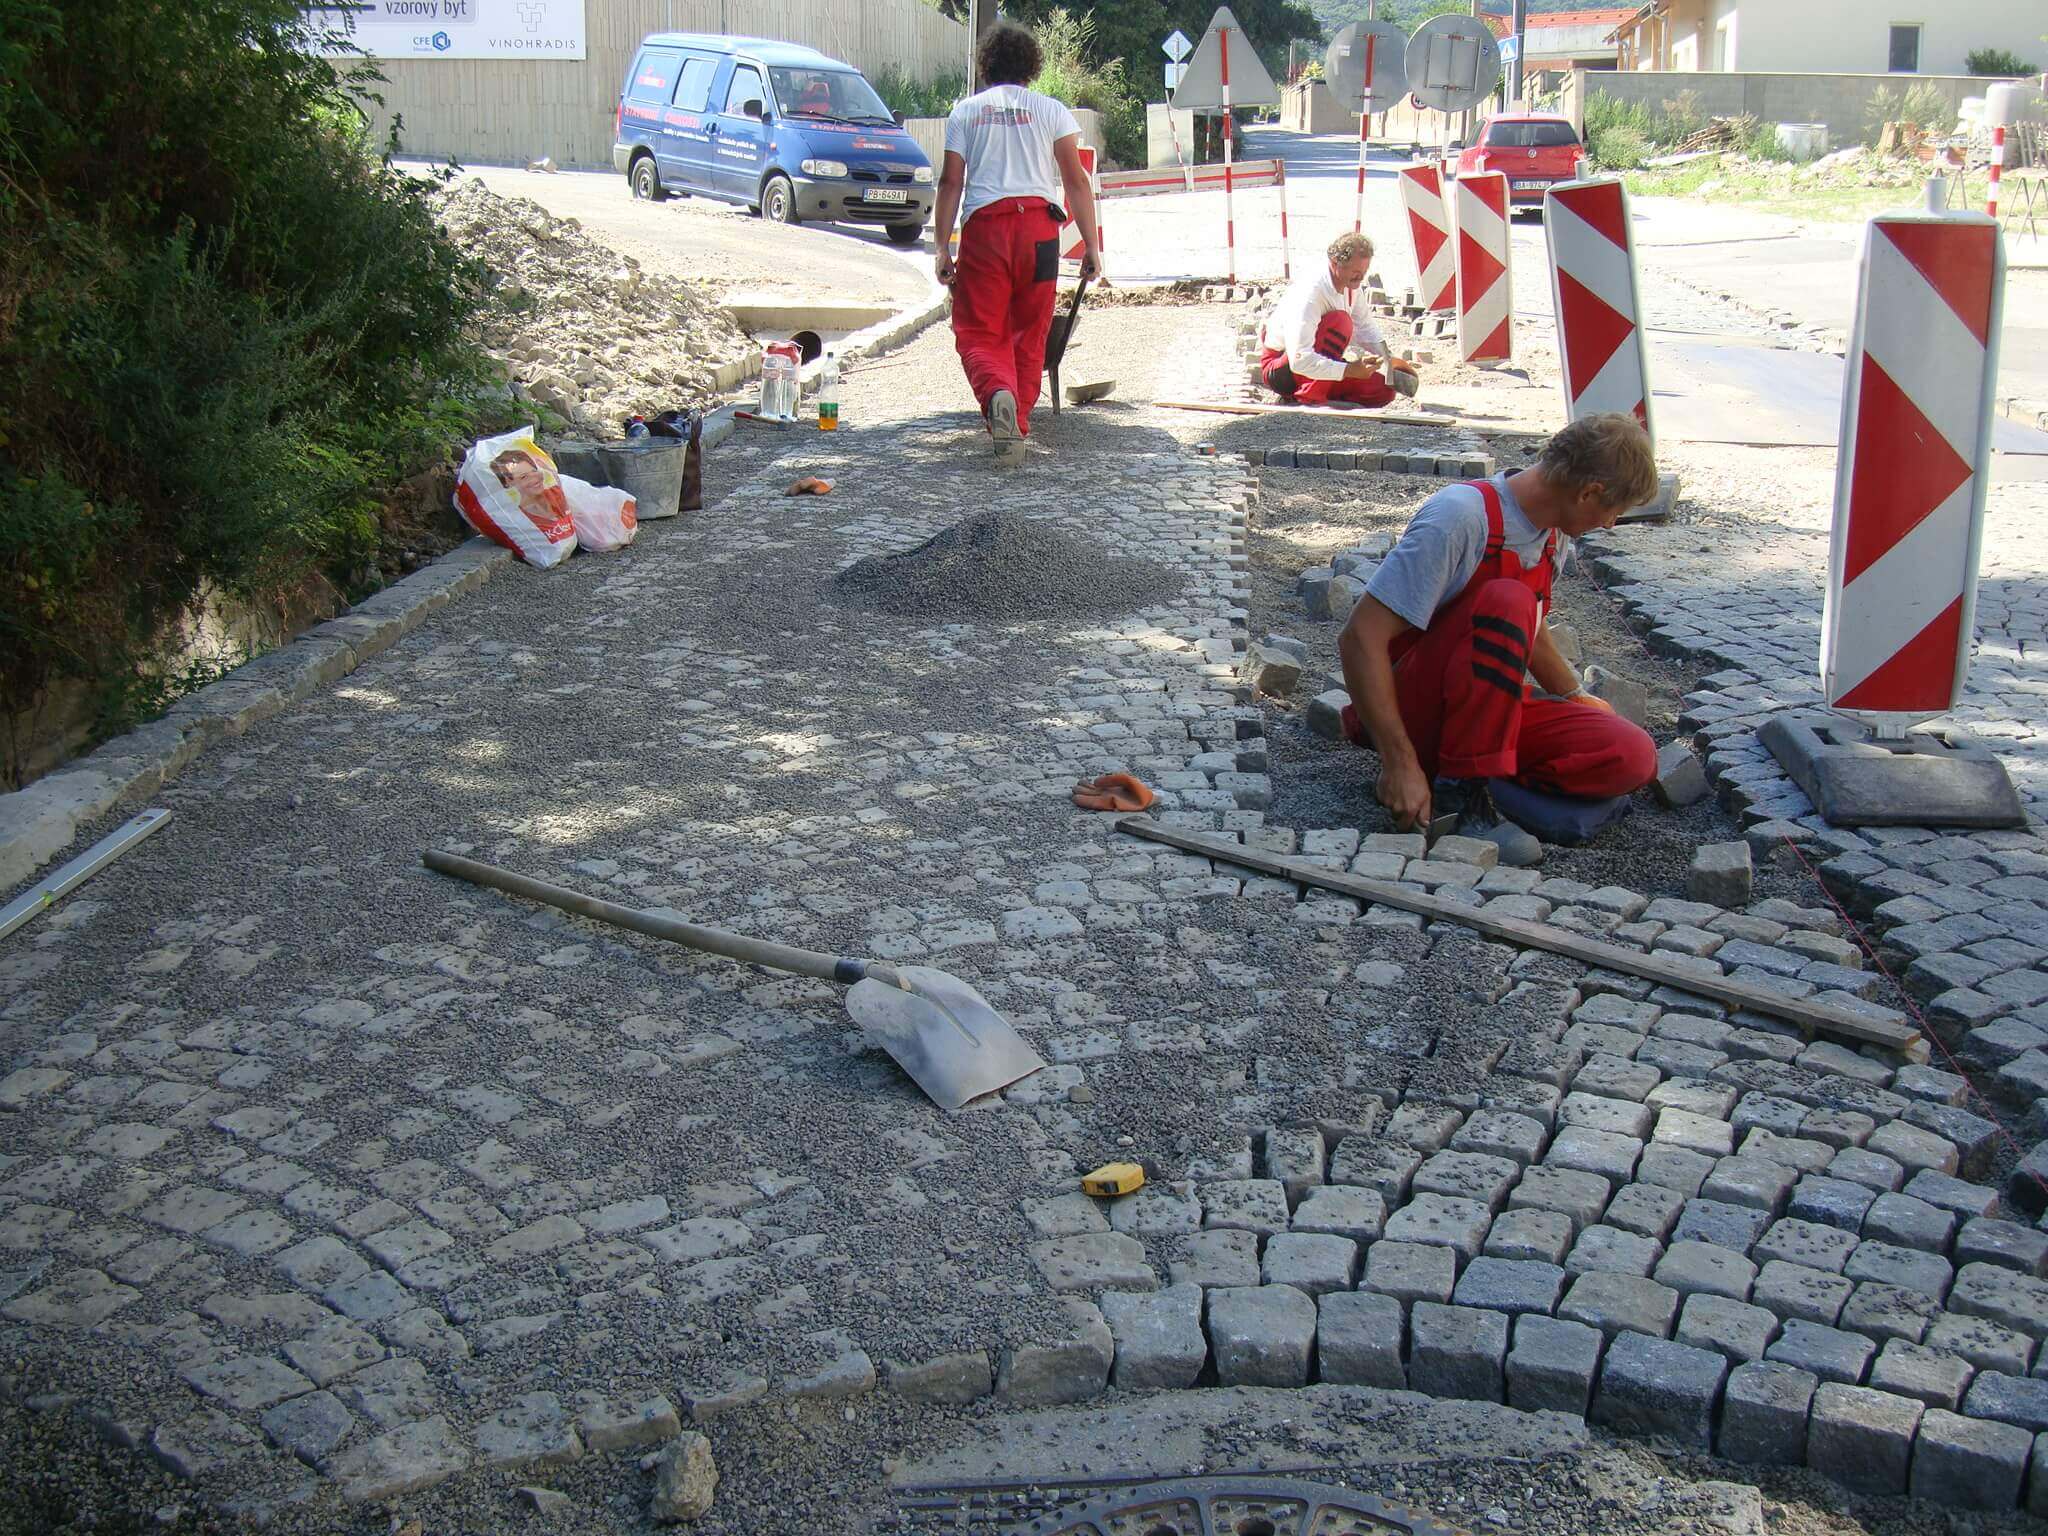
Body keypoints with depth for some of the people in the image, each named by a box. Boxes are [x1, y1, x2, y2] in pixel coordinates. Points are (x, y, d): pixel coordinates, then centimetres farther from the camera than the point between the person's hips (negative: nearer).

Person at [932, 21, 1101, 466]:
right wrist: (1091, 245, 6)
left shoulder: (965, 112, 13)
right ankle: (1018, 422, 13)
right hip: (1038, 223, 1)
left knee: (978, 332, 1)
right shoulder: (1050, 109, 11)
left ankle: (998, 393, -29)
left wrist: (942, 248, 6)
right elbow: (1076, 180, 4)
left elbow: (951, 182, 5)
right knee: (1029, 333, 13)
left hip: (984, 225, 0)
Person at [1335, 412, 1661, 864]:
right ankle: (1458, 792, -27)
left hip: (1487, 708, 8)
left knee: (1632, 757, -17)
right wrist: (1400, 763, -31)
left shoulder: (1553, 530, 6)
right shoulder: (1461, 518, -21)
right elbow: (1360, 638, -26)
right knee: (1507, 601, -33)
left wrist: (1576, 698, 39)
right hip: (1413, 708, -8)